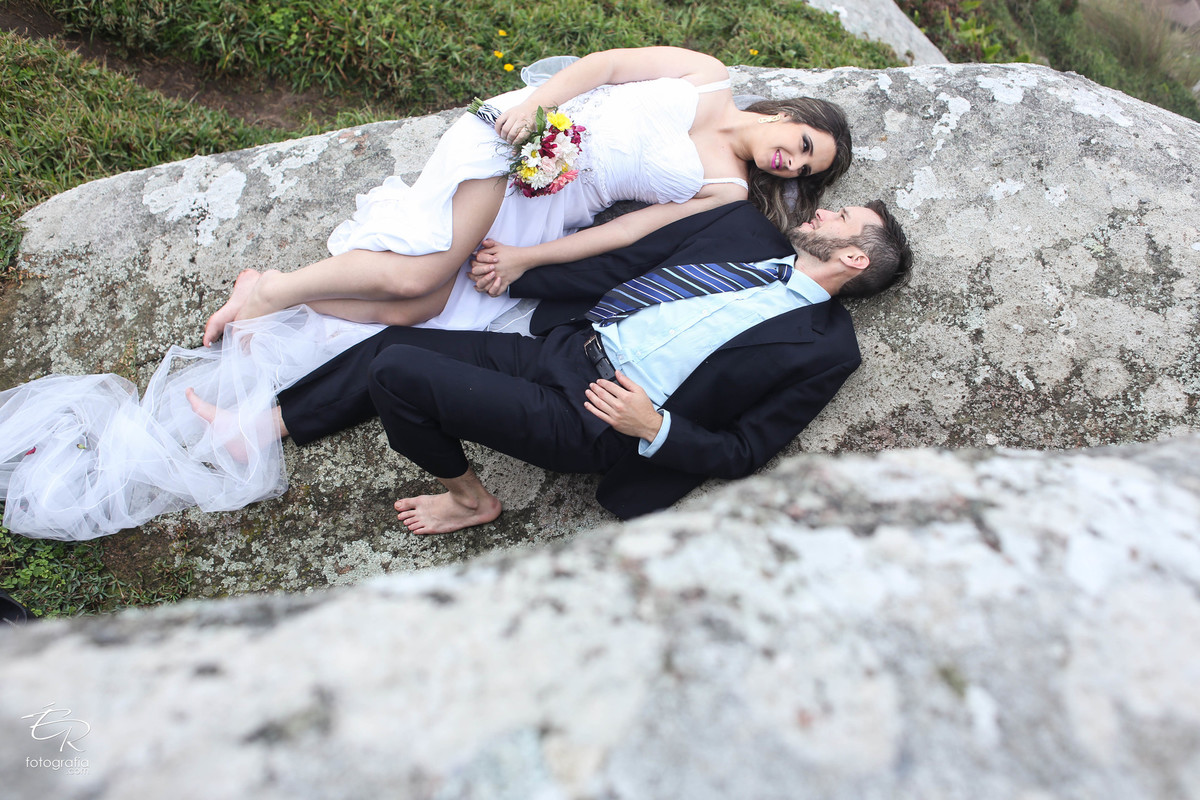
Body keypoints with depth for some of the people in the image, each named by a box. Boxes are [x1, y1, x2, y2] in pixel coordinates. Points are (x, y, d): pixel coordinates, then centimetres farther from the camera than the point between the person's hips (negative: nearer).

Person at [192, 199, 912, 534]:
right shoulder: (748, 228, 13)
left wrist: (655, 428, -19)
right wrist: (515, 274, 12)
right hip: (564, 345, 7)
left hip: (594, 424, -6)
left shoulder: (825, 351, -2)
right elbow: (620, 264, 13)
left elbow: (742, 453, -5)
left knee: (397, 371, -14)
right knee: (394, 343, 4)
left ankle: (469, 498, 11)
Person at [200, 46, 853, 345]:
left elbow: (634, 228, -1)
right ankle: (270, 290, -1)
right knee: (414, 274, -20)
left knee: (421, 307, -16)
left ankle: (266, 301, -3)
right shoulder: (710, 80, 6)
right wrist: (533, 103, -14)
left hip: (550, 213, 3)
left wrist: (527, 257, -7)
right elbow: (608, 63, 3)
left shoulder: (727, 191, 10)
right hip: (527, 136, -3)